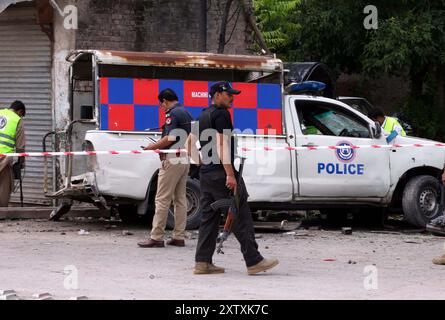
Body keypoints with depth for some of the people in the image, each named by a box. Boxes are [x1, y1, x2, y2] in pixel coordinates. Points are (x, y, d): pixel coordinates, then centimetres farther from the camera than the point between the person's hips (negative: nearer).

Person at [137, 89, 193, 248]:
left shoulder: (172, 114, -12)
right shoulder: (186, 113, 16)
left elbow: (170, 139, -21)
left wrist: (153, 147, -6)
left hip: (172, 160, -9)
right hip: (185, 161, 9)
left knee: (162, 199, -7)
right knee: (180, 199, 11)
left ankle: (156, 237, -8)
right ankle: (179, 237, 11)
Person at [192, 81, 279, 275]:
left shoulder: (203, 116, 19)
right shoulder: (221, 114, -10)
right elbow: (222, 144, -18)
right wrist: (230, 174, -21)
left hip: (205, 174, 10)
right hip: (221, 174, -10)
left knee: (209, 218, 10)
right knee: (241, 217, -7)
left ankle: (202, 262, 5)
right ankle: (253, 262, -8)